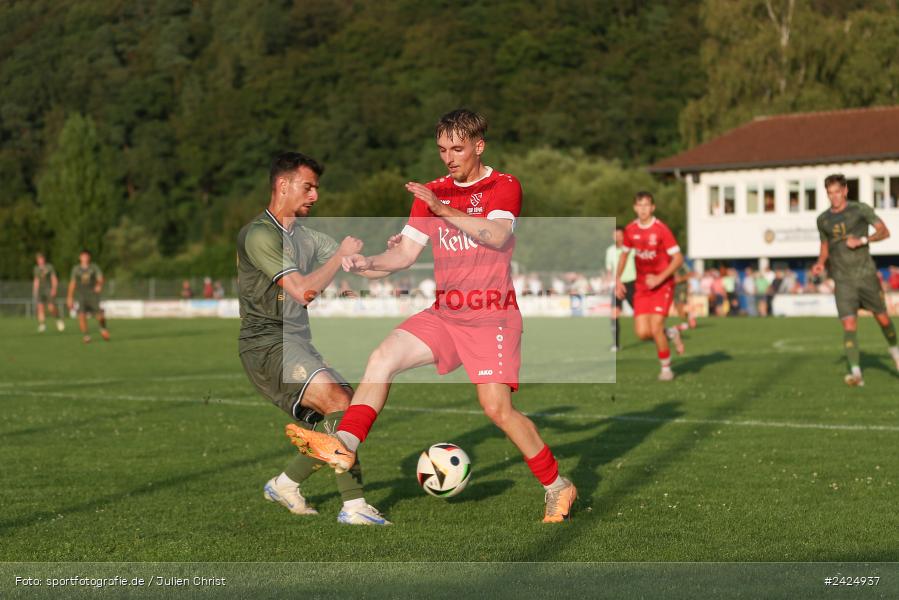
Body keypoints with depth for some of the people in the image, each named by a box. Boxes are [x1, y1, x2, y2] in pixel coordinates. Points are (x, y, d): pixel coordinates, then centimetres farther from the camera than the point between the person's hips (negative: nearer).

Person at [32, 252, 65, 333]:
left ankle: (59, 318, 15)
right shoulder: (36, 269, 13)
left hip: (49, 290, -4)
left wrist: (54, 289, -17)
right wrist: (35, 292, 15)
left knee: (51, 308, -14)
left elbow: (54, 279, -3)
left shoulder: (49, 267, 0)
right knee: (40, 307, -13)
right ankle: (42, 326, -16)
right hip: (40, 290, 4)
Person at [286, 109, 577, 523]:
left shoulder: (504, 187, -4)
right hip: (444, 315, 6)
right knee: (382, 357, -13)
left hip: (492, 317, -6)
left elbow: (497, 236, -23)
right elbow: (406, 252, 6)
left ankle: (557, 486, 2)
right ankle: (344, 446, -16)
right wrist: (367, 263, -13)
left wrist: (444, 210, -29)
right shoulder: (432, 192, 11)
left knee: (496, 407, -13)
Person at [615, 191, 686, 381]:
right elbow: (624, 253, 19)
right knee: (642, 333, -7)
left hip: (662, 285, -4)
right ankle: (670, 333, 25)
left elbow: (678, 258, -14)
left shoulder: (661, 230, -14)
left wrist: (659, 278, -21)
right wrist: (618, 279, 11)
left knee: (655, 328, -15)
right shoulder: (630, 230, 2)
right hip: (642, 287, 5)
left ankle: (666, 369, 6)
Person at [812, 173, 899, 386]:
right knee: (849, 325, -12)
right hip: (842, 280, 1)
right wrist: (820, 263, 2)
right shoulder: (823, 220, 7)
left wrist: (863, 240, -18)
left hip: (866, 274, -1)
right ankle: (855, 372, -14)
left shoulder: (860, 210, -2)